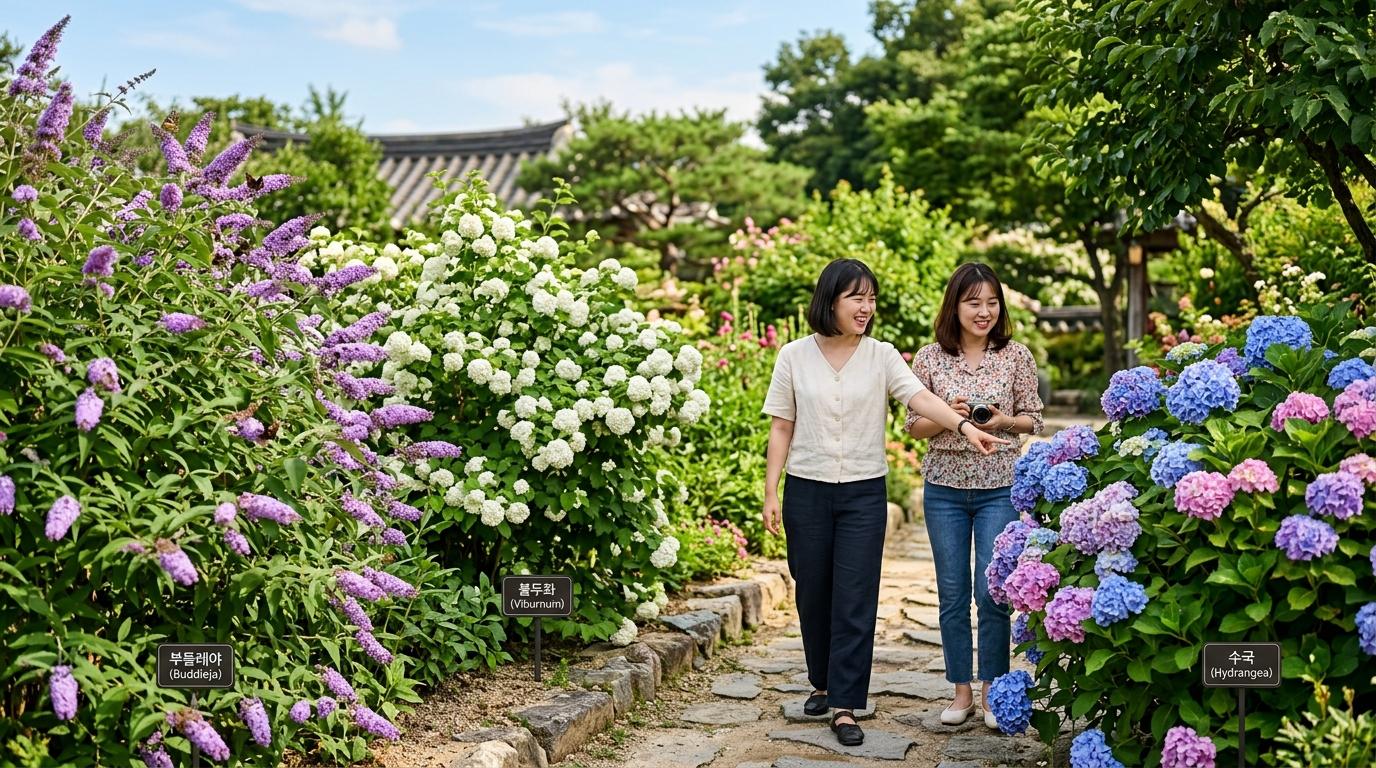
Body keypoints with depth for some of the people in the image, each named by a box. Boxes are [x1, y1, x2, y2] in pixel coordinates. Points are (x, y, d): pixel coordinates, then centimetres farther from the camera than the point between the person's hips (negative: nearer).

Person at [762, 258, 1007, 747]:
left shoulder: (882, 357, 0)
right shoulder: (794, 356, 0)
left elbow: (921, 398, -15)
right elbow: (781, 428, 4)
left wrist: (965, 426, -32)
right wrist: (771, 492, 0)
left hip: (864, 493, 0)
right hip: (807, 491, 1)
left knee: (855, 601, -3)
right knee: (813, 594, 11)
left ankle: (845, 706, 4)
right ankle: (823, 682, 32)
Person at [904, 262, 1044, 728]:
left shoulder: (1016, 356, 0)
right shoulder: (930, 358, 1)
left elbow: (1033, 420, 5)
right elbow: (914, 427, 5)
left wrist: (1002, 421, -15)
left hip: (1000, 488, -1)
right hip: (944, 488, 1)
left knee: (992, 593, -2)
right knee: (952, 595, 7)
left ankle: (992, 692, 14)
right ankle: (962, 691, 20)